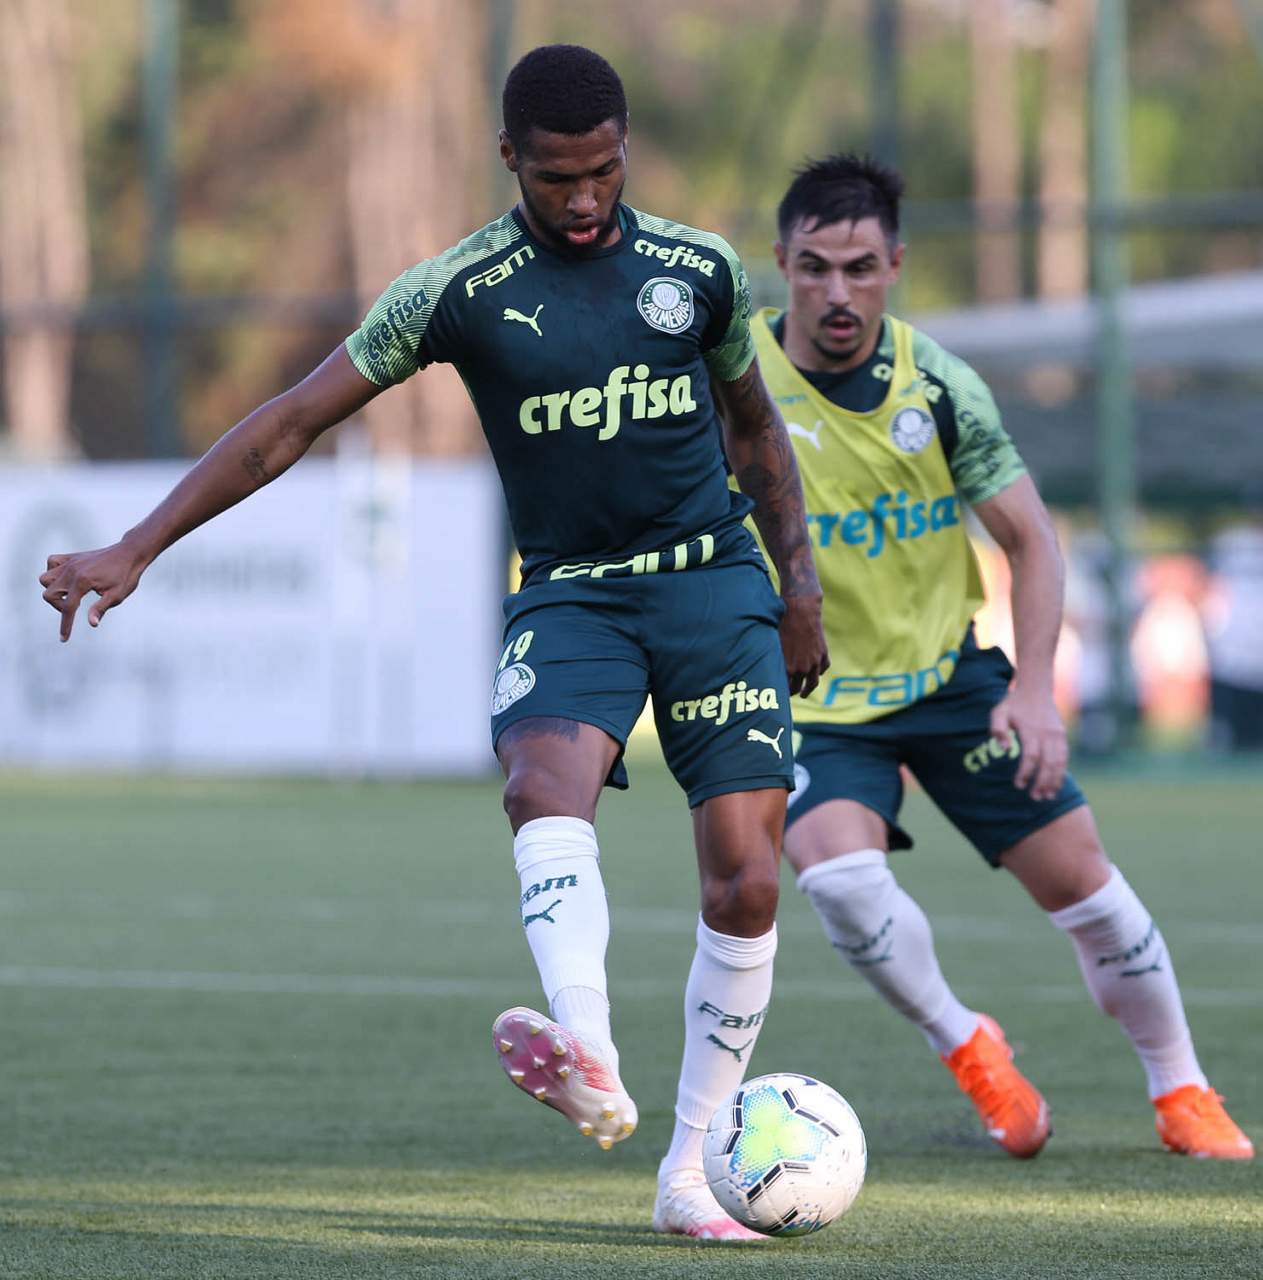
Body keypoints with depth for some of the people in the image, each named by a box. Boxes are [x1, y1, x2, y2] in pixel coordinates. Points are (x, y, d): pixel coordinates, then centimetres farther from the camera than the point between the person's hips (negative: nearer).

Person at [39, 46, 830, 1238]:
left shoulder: (699, 268, 4)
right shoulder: (458, 291, -3)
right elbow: (293, 422, -2)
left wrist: (798, 577, 15)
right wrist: (136, 548, -7)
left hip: (715, 584, 2)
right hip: (568, 595, -2)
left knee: (746, 880, -9)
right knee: (547, 779, -34)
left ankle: (693, 1170, 3)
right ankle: (589, 1063, -55)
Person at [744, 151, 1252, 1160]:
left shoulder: (937, 386, -10)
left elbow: (1031, 539, -3)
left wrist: (1034, 689, -15)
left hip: (947, 674, 2)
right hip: (809, 699, -2)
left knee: (1078, 876, 0)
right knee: (842, 876, -28)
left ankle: (1181, 1089, 21)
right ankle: (964, 1046, -1)